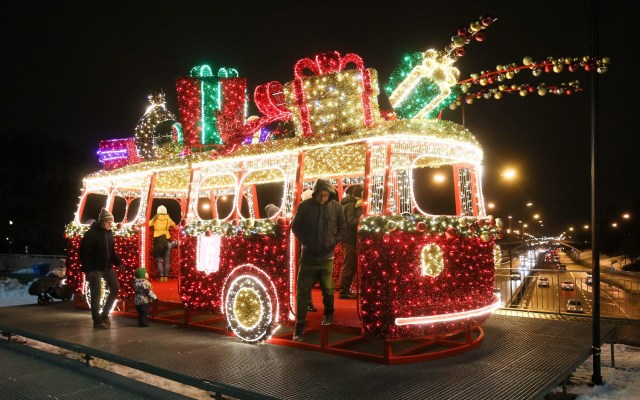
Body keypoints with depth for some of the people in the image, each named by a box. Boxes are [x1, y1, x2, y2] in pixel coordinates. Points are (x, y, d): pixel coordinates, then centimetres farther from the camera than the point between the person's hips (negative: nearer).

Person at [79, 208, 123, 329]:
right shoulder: (91, 234, -14)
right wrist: (87, 270, -21)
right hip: (95, 269, -7)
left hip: (107, 268, 7)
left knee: (115, 289, 3)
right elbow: (83, 253, -16)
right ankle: (97, 321, 10)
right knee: (96, 295, -1)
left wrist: (118, 263, 1)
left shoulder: (109, 233, 8)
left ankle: (104, 314, 19)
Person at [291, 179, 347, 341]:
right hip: (308, 256, 0)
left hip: (326, 257, 1)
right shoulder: (304, 206, -8)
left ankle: (328, 313, 38)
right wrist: (305, 241, -5)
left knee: (328, 289, 8)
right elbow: (295, 226, 3)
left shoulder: (336, 207, -5)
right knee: (302, 292, 0)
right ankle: (300, 325, 10)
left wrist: (334, 242, -5)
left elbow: (342, 228, 6)